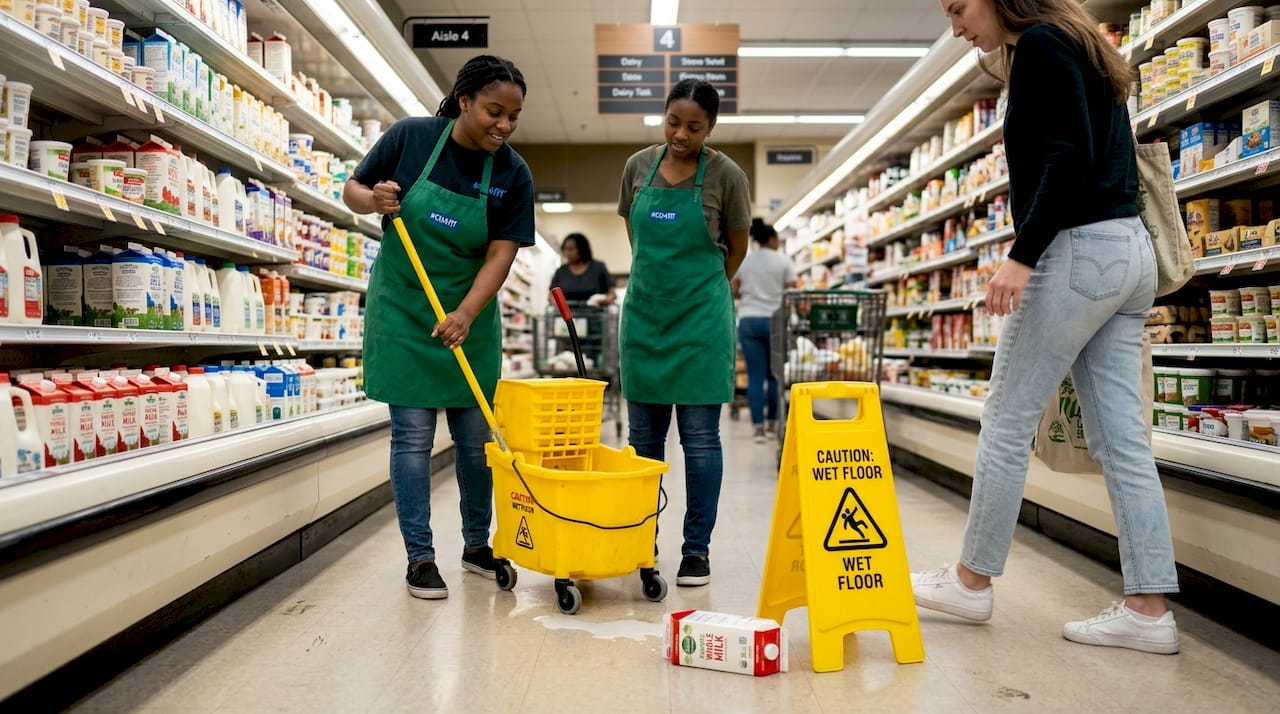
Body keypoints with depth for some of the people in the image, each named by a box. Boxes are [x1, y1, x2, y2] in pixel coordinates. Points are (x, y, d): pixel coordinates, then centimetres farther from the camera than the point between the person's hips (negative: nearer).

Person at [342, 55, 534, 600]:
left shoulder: (513, 174, -6)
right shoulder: (410, 137, -8)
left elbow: (501, 253, -12)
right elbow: (352, 190, 3)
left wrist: (465, 314, -25)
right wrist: (374, 199, -20)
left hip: (469, 317, 2)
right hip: (402, 313, -2)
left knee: (476, 438, 8)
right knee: (413, 437, -1)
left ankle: (477, 545, 26)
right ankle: (420, 557, 11)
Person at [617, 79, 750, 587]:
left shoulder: (725, 175, -5)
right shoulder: (639, 166, 4)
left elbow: (736, 248, 7)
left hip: (700, 317, -3)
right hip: (644, 313, 4)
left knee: (700, 435, 0)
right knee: (642, 436, 10)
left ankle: (697, 549, 11)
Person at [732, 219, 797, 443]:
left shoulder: (742, 261, 8)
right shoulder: (783, 261, 0)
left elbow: (734, 291, 8)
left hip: (748, 320, 2)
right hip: (775, 321, -2)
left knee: (755, 376, -1)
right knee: (774, 374, 10)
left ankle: (759, 427, -4)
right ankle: (772, 422, 17)